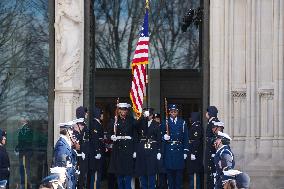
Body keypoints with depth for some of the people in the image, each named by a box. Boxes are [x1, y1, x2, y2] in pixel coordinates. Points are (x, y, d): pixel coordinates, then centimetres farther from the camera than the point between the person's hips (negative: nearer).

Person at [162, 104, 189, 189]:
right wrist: (164, 137, -17)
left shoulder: (182, 123, 7)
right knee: (170, 171, 1)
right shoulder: (165, 123, 5)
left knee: (179, 171, 1)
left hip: (179, 150, 1)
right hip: (169, 150, -1)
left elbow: (185, 138, 6)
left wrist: (185, 151, 2)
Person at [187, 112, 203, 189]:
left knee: (194, 172, -8)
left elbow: (196, 141, -21)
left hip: (194, 152, -10)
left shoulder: (196, 127, -15)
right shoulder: (197, 126, 14)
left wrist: (193, 153, -22)